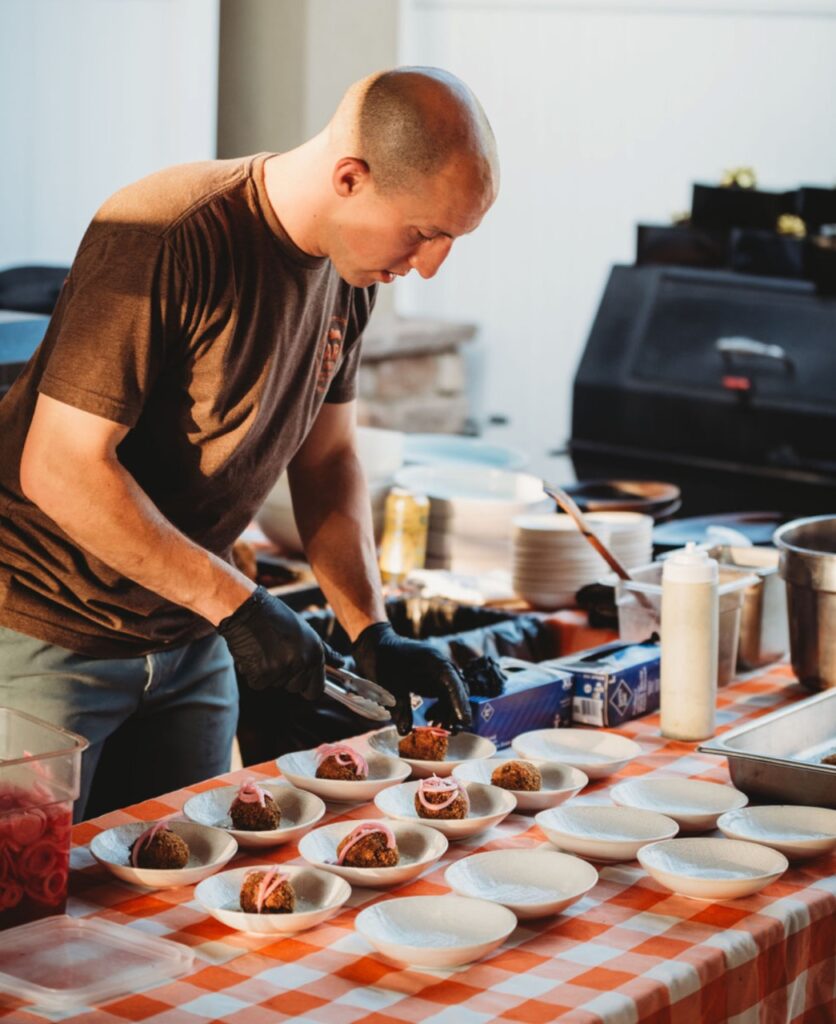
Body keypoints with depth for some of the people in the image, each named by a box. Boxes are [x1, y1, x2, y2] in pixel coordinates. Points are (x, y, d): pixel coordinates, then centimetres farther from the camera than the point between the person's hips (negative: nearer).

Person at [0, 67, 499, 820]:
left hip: (188, 642, 7)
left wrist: (373, 632, -2)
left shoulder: (349, 269, 0)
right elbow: (61, 469, -26)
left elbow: (327, 456, 10)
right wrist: (234, 604, -23)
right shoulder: (164, 240, -25)